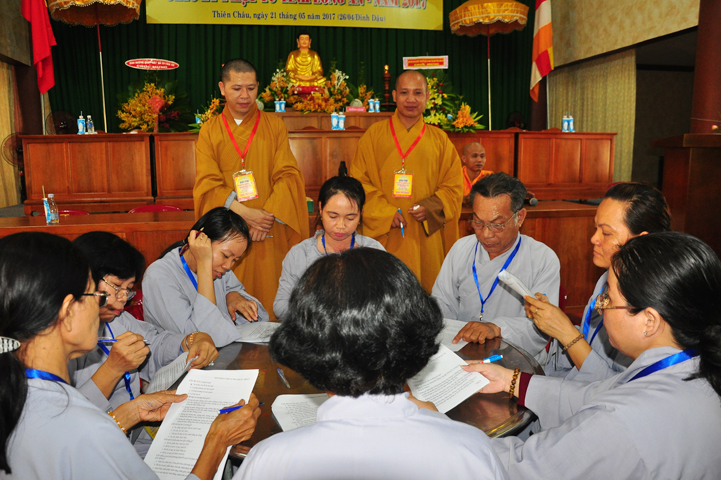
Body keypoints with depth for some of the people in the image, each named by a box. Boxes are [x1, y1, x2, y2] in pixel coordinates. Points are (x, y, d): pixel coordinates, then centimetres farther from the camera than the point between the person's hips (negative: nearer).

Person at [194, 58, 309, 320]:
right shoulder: (209, 130, 10)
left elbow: (288, 175, -1)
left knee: (270, 294, -1)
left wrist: (268, 215, -16)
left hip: (270, 231, 0)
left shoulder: (274, 126, 9)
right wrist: (242, 212, -15)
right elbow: (208, 183, 0)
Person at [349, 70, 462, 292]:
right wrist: (385, 213, -11)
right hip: (384, 236, -1)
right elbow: (359, 181, 3)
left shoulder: (440, 139, 11)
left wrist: (431, 206, -9)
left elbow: (454, 185, 10)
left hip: (426, 237, 2)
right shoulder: (374, 134, 7)